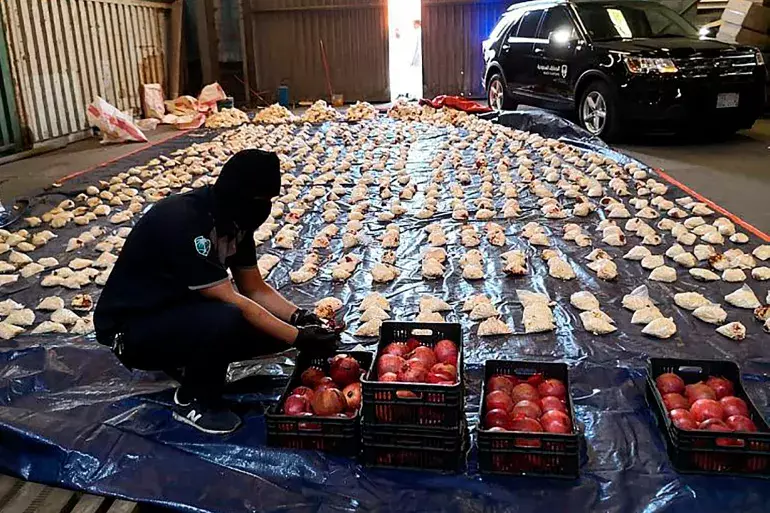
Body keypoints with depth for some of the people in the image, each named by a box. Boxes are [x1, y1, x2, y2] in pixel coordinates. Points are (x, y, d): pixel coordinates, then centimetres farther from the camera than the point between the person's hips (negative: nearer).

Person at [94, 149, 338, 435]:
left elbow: (255, 289, 0)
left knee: (275, 324, -7)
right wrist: (298, 337, -30)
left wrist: (300, 318, -16)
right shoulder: (182, 222, -32)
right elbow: (231, 301, -32)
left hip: (181, 309, 8)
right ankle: (192, 402, -8)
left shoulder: (234, 216, -6)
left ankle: (186, 362, 10)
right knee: (225, 319, -35)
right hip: (130, 328, -8)